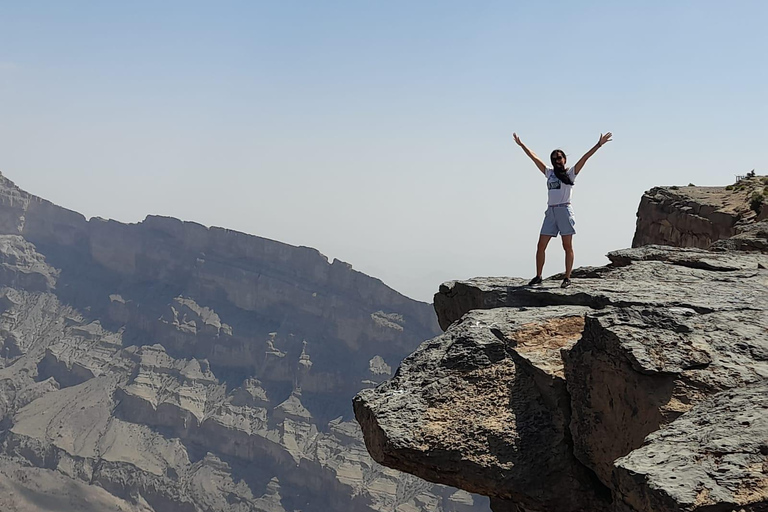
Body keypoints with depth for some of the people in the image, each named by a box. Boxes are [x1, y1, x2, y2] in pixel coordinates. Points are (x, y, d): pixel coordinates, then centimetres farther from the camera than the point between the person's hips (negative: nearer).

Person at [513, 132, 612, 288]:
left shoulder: (570, 173, 4)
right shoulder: (549, 173, 16)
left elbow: (585, 158, -4)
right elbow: (534, 157, 20)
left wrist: (599, 145, -11)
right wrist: (521, 145, 23)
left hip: (564, 211, -5)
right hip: (550, 212, 5)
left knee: (567, 247, -2)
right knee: (541, 246, 1)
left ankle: (567, 278, 1)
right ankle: (538, 276, 8)